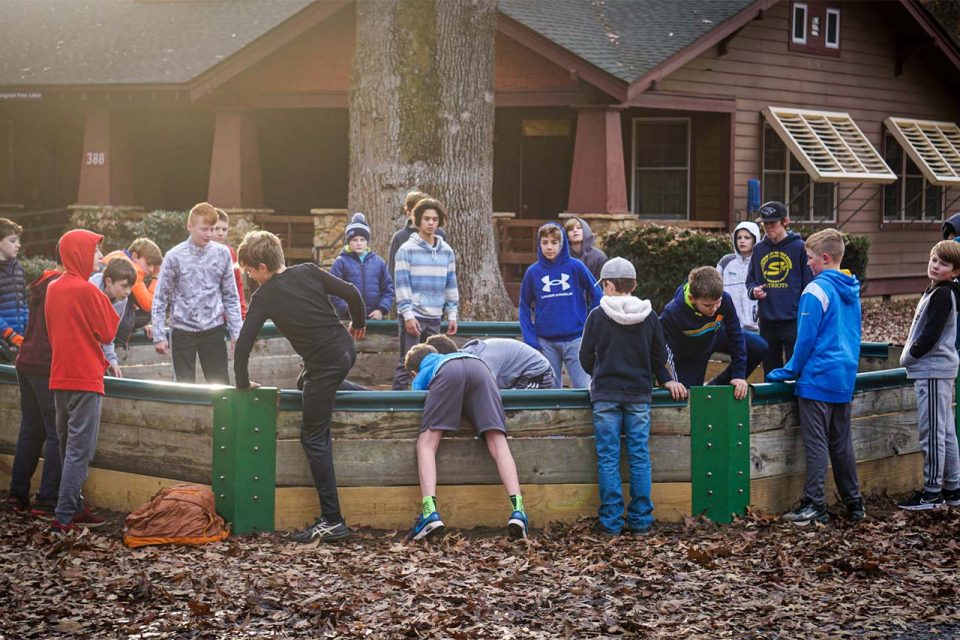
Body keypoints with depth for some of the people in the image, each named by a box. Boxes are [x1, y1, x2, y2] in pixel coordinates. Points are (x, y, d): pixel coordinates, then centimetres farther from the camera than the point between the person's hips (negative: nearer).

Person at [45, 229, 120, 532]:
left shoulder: (53, 288, 8)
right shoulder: (87, 290, -15)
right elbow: (109, 332, -7)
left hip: (59, 377, 8)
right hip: (86, 379, -8)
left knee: (68, 447, 15)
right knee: (80, 450, -6)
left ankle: (73, 508, 20)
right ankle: (63, 518, -10)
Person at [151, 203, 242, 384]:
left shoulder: (222, 254, 0)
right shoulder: (175, 256, -6)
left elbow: (231, 297, 6)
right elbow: (160, 299, -1)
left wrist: (236, 332, 2)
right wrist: (159, 335, -4)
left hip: (213, 329, 2)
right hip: (183, 330, -2)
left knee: (221, 384, 2)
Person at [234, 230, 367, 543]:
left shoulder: (264, 297, -8)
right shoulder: (308, 272, 3)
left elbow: (243, 343, -9)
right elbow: (351, 292, 1)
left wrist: (242, 383, 4)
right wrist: (358, 323, 20)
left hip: (325, 364, -7)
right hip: (346, 349, 7)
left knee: (314, 439, 0)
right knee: (305, 382, 38)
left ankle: (332, 521, -4)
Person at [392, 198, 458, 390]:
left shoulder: (446, 251, 10)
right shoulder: (407, 250, -4)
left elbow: (451, 285, 13)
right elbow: (402, 285, -8)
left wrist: (452, 315, 8)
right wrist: (408, 315, -15)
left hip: (435, 317, 5)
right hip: (413, 316, -5)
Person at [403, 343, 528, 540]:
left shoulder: (419, 378, 39)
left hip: (448, 373, -3)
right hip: (479, 367, 3)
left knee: (426, 444, -2)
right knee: (498, 444, -4)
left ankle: (430, 511, -24)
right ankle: (517, 509, -23)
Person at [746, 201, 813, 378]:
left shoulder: (799, 248, -5)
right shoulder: (759, 249, 8)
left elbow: (809, 286, -5)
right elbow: (750, 281, 17)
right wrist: (754, 291, -6)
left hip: (793, 322, -5)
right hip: (766, 322, 5)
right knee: (770, 375, 13)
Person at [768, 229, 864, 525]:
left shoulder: (816, 290, -14)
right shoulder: (851, 291, 10)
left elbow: (806, 338, -14)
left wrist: (790, 372, -3)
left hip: (817, 378, -7)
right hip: (845, 378, 7)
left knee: (816, 442, -4)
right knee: (842, 442, 13)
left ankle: (814, 505, -4)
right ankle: (854, 503, 17)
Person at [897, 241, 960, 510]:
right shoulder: (938, 293, 15)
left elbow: (929, 337, -21)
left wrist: (908, 357, -7)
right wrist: (911, 356, 11)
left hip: (933, 371, -10)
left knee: (932, 432, -7)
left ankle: (932, 491, -3)